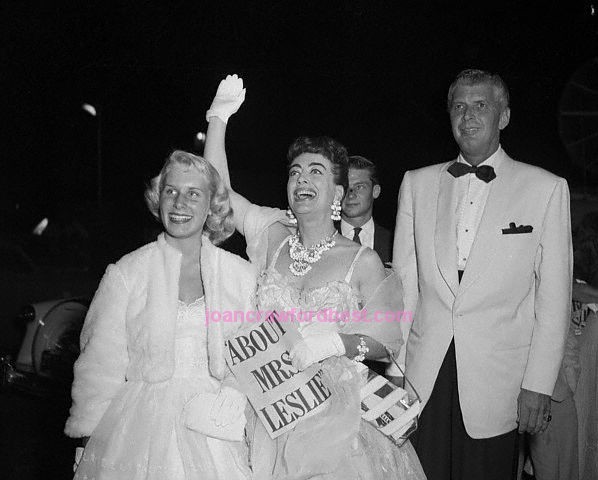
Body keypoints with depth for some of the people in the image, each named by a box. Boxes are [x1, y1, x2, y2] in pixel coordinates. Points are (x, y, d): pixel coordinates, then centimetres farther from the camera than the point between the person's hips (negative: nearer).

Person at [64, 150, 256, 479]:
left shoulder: (242, 275, 3)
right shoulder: (126, 273, -2)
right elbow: (100, 365, -1)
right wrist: (87, 445, -2)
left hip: (212, 435, 1)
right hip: (140, 430, -1)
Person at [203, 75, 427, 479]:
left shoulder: (363, 261, -5)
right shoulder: (272, 237, 3)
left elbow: (387, 341, -4)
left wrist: (336, 342, -21)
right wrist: (218, 118, -5)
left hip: (336, 414, -2)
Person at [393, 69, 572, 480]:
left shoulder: (546, 188, 2)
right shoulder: (417, 183, 10)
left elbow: (554, 296, 0)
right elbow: (403, 281, 10)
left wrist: (538, 385, -5)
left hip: (495, 382, -2)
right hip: (423, 376, 2)